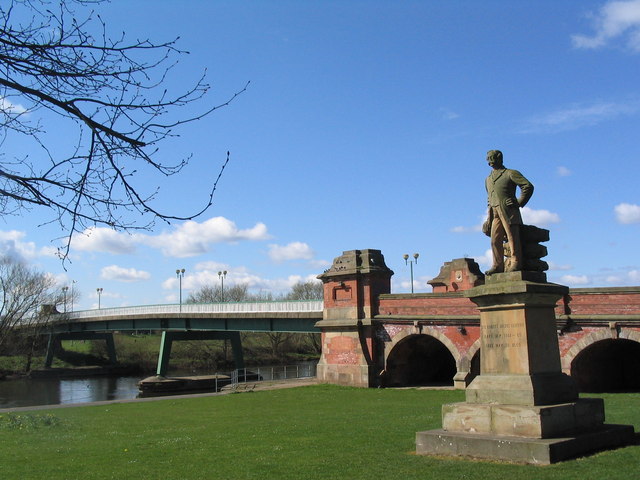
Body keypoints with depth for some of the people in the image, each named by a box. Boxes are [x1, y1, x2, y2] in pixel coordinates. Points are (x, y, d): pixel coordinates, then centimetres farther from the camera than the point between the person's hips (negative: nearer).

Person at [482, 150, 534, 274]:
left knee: (512, 236, -9)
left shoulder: (511, 173, 5)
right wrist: (489, 217, 21)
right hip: (495, 212, 6)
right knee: (495, 239, 0)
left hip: (508, 210, -6)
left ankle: (515, 263, -9)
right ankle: (498, 265, 2)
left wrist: (519, 203, -7)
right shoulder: (488, 179, 25)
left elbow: (528, 186, -2)